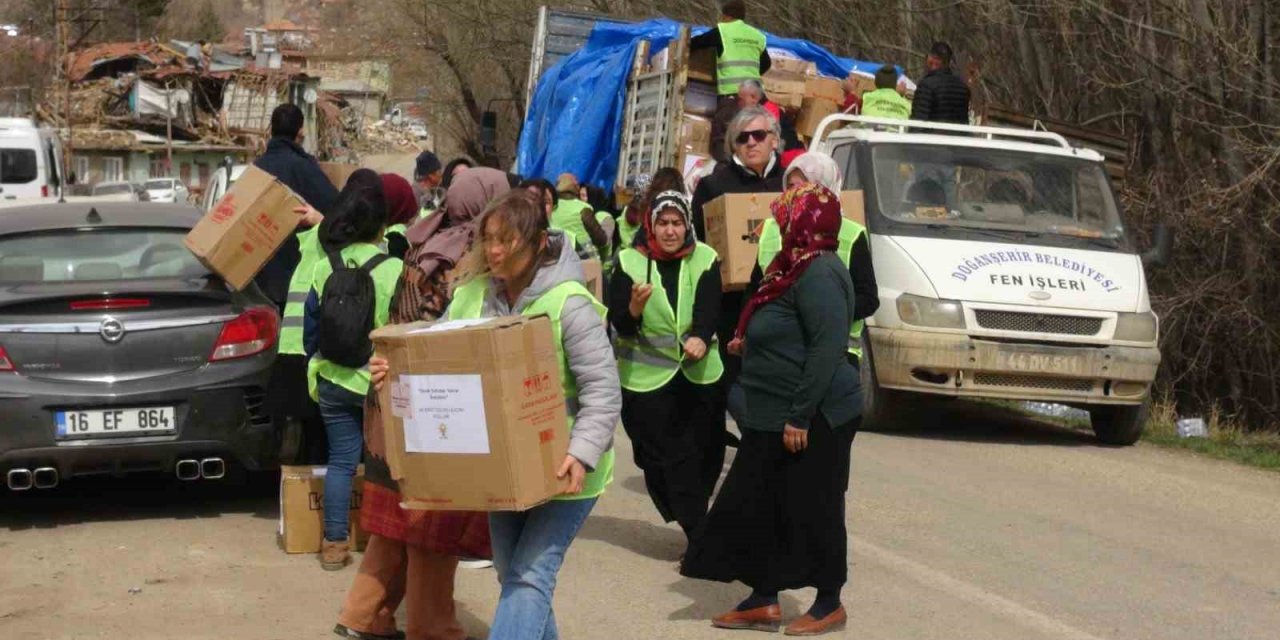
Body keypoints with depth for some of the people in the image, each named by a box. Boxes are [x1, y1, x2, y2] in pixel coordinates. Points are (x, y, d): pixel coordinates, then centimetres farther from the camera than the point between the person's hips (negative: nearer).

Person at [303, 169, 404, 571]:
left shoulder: (323, 269, -2)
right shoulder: (394, 271, -14)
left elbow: (311, 330, 6)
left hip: (333, 380, 3)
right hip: (381, 382, -3)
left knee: (340, 460, 8)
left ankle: (334, 543, 8)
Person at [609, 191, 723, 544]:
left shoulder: (705, 260, -2)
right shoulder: (630, 262, -5)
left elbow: (710, 310, -13)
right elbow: (620, 326, -9)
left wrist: (701, 339, -34)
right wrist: (634, 307, -32)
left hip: (700, 373, 2)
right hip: (647, 376, -2)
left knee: (707, 453, 4)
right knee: (666, 459, -5)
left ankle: (691, 518, 28)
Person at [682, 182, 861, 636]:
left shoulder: (819, 274, -20)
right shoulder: (797, 268, 12)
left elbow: (827, 348, -26)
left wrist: (800, 416, -26)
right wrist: (750, 343, 18)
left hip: (813, 420, -10)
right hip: (774, 419, 10)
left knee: (813, 510, 2)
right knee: (760, 507, 13)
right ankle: (764, 603, 21)